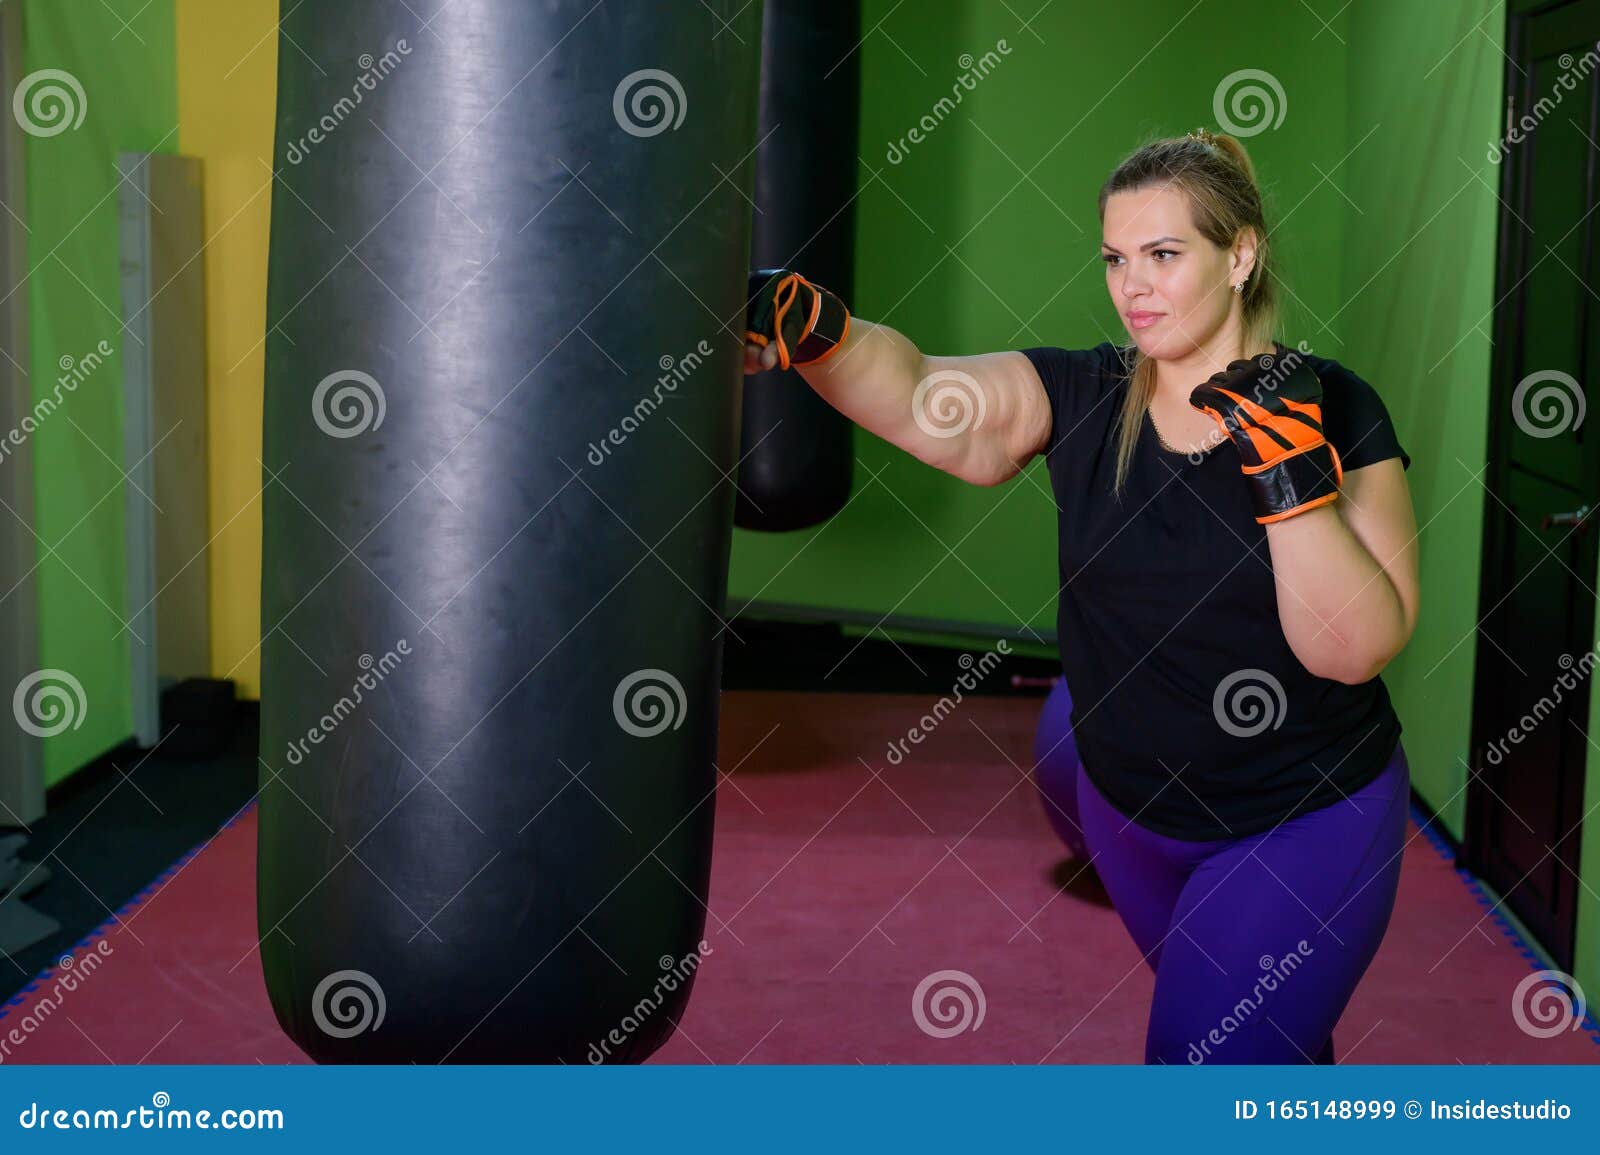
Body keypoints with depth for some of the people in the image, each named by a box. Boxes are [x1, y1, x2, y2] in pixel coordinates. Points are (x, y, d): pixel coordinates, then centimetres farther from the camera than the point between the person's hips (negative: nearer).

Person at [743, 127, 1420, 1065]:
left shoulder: (1333, 408, -15)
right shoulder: (1079, 396, -10)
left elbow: (1358, 650, -21)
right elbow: (923, 397, -29)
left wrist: (1293, 475, -32)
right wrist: (813, 332, -47)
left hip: (1309, 822, -4)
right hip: (1131, 810, 4)